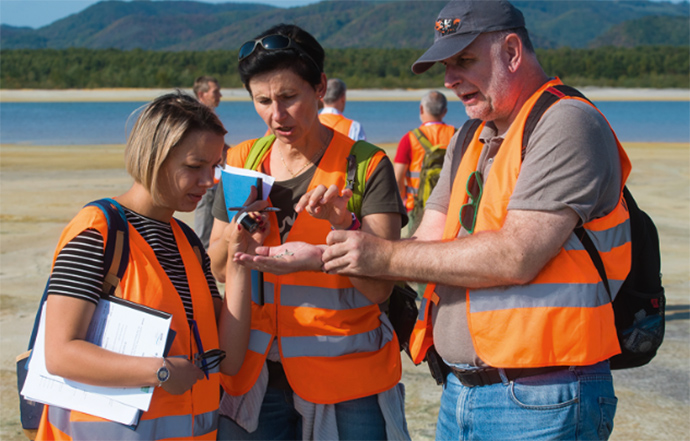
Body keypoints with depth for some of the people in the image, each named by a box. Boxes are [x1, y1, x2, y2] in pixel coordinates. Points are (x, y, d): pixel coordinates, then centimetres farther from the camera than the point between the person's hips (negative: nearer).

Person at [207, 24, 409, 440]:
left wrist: (342, 223, -28)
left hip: (346, 377, -3)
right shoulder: (243, 162, 6)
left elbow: (379, 288, -12)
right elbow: (217, 269, 11)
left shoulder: (367, 165, -6)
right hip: (256, 375, 3)